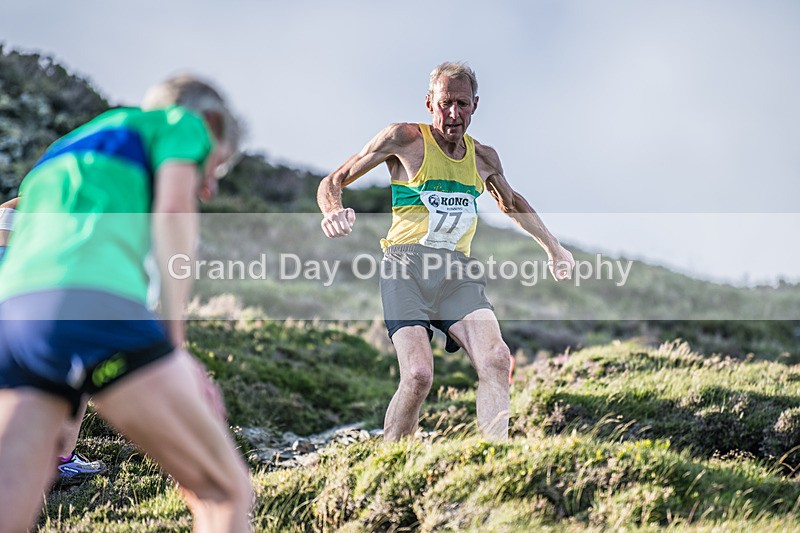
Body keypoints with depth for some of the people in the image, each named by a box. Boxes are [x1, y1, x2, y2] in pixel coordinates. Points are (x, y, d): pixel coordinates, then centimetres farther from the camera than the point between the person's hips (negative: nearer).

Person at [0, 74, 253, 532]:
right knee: (226, 492, 2)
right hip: (95, 309, -7)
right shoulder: (182, 121, 20)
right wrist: (176, 347, -2)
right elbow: (172, 213, 1)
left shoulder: (65, 146, 39)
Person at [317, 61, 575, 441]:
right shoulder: (405, 139, 2)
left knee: (496, 359, -21)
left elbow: (511, 203, 38)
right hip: (406, 267, -4)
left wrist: (553, 248, 38)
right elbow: (333, 182, 5)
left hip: (458, 271, 4)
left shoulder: (484, 158, 16)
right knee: (419, 373, -22)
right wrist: (333, 210, -18)